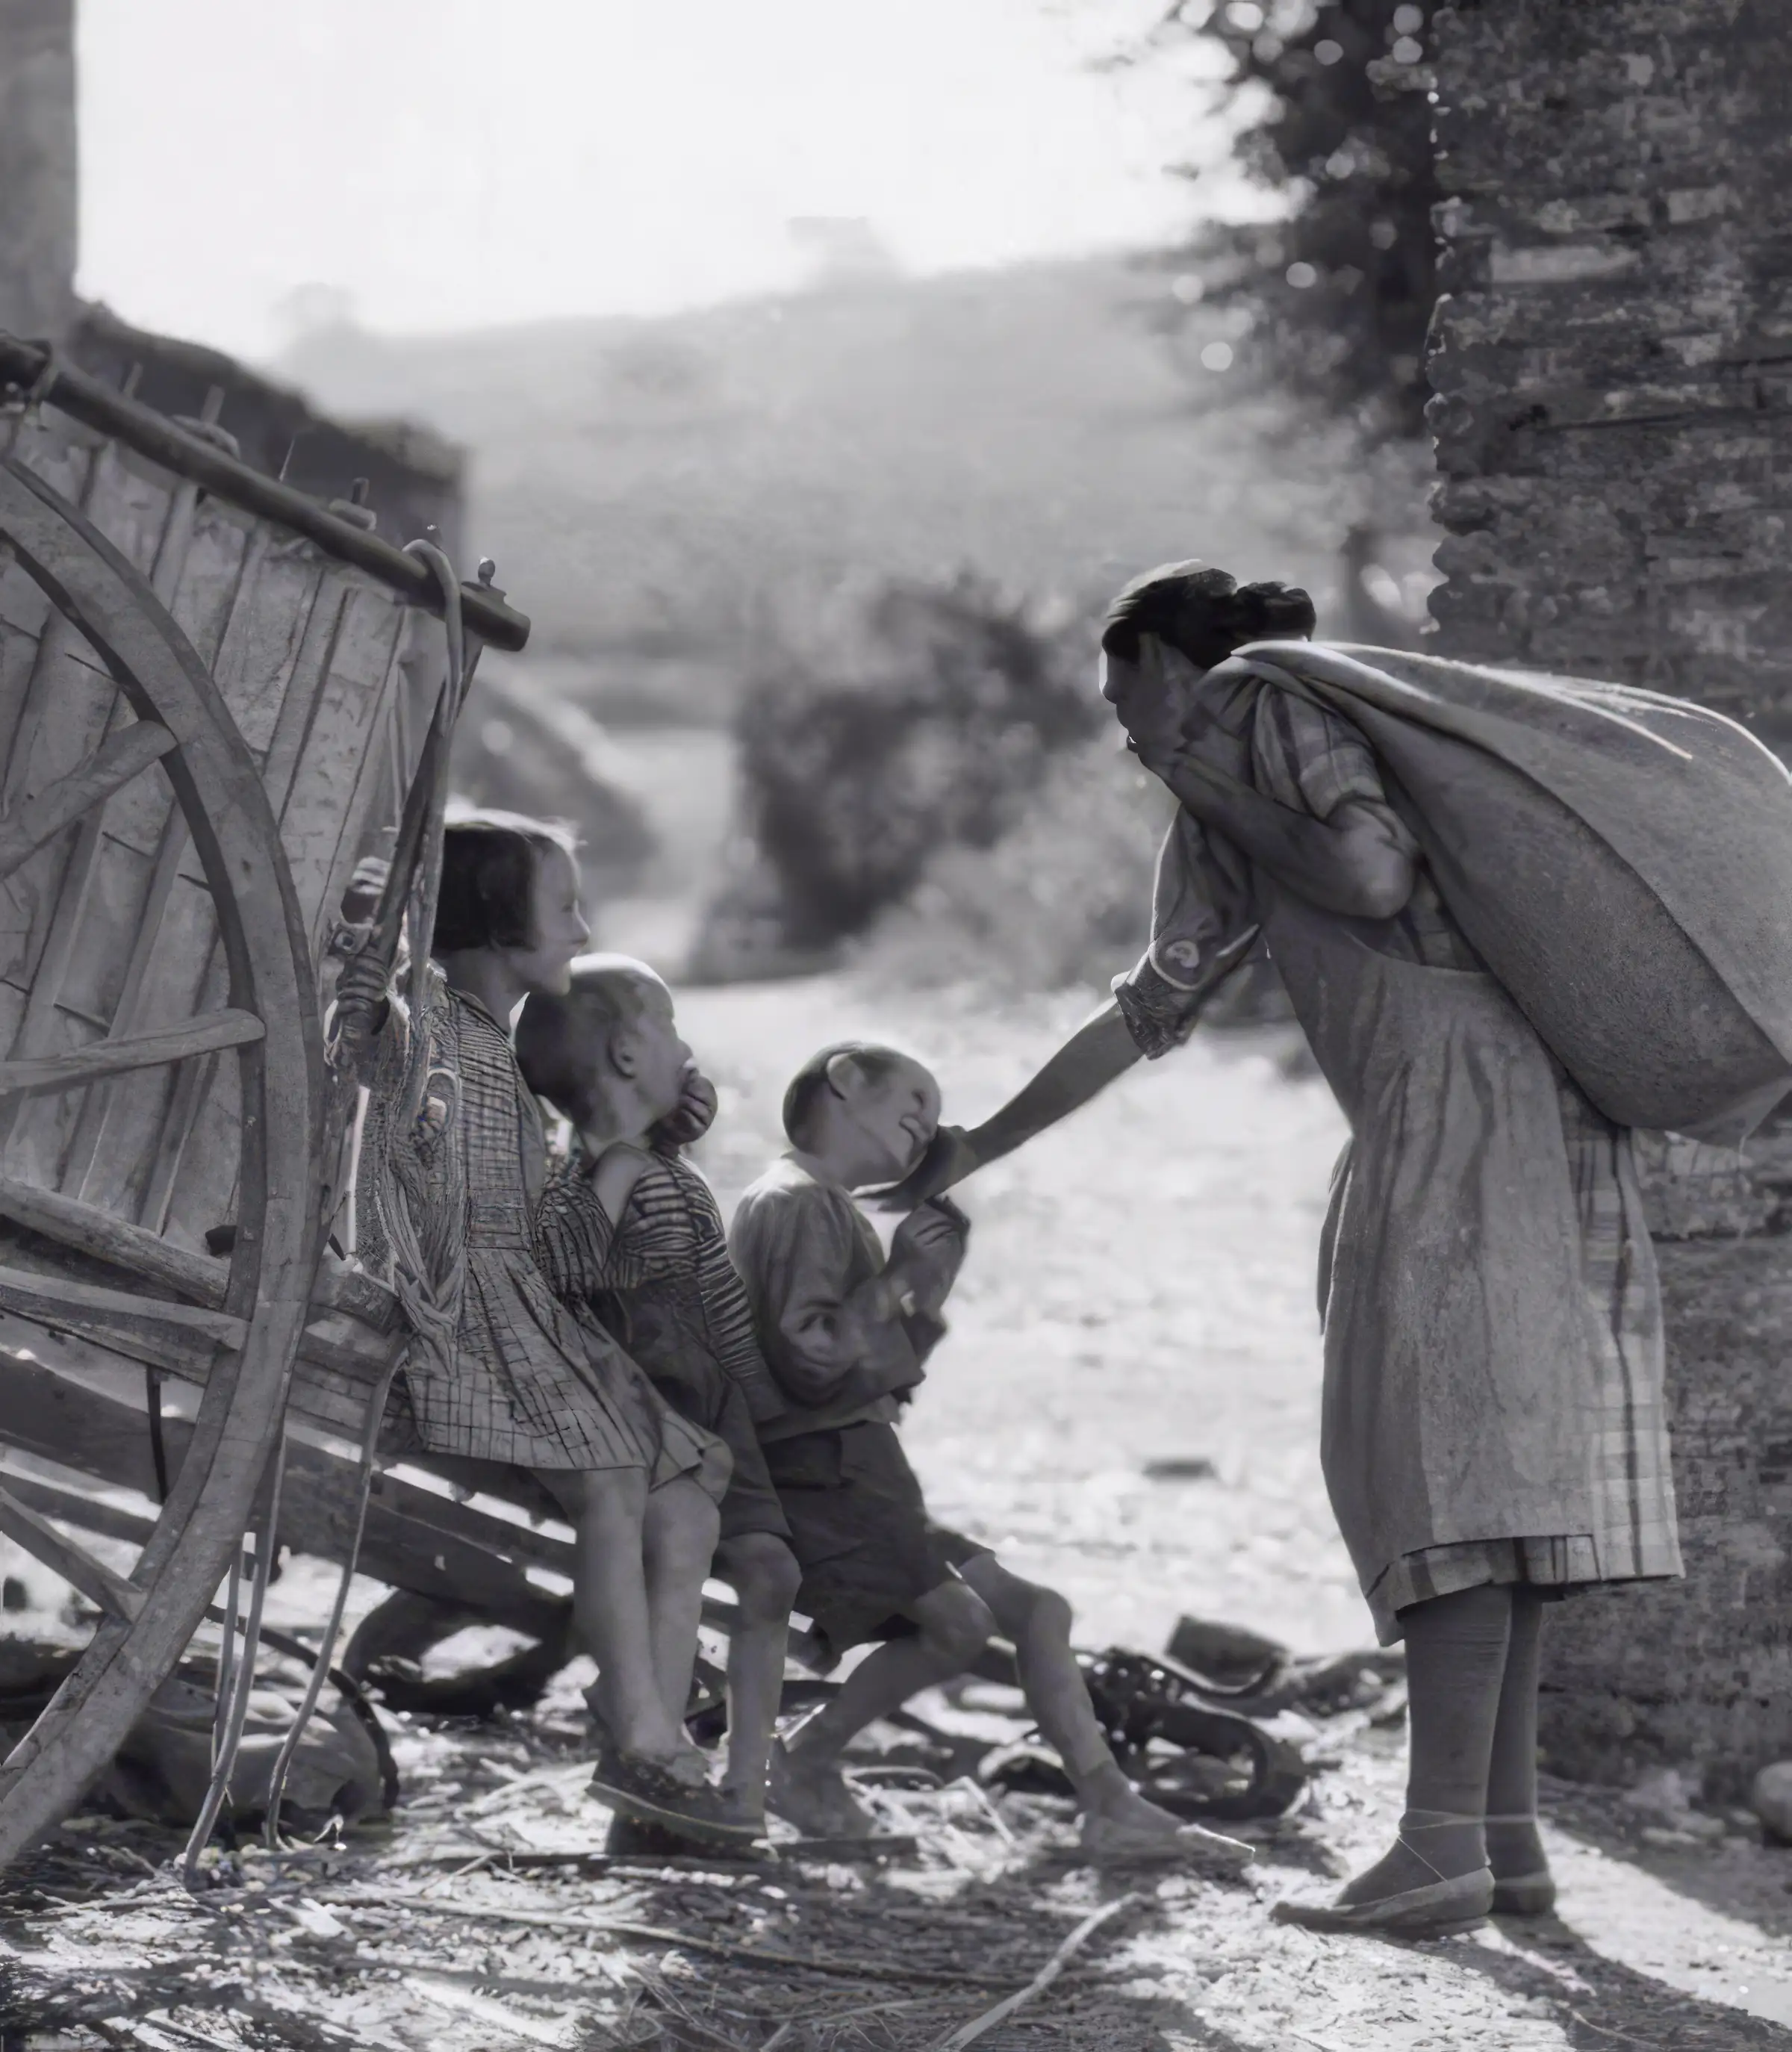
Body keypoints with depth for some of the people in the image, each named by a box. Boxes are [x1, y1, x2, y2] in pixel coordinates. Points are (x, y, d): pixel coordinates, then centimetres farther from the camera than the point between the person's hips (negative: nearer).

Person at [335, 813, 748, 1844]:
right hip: (449, 1303, -9)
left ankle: (660, 1741, -10)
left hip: (528, 1308, 9)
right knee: (610, 1477, -26)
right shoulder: (419, 1021, -3)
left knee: (687, 1497, -4)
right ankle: (642, 1741, -29)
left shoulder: (515, 1052, 23)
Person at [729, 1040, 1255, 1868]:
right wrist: (897, 1283, -15)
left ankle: (1111, 1808, 6)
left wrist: (927, 1289, 8)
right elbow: (808, 1358, -23)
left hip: (865, 1480, 11)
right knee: (957, 1619, -22)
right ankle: (805, 1765, -6)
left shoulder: (832, 1209, 22)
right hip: (817, 1474, -11)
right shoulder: (798, 1203, -11)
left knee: (1037, 1612, 7)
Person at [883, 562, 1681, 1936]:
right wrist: (970, 1154, 41)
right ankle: (1510, 1834, 5)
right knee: (1493, 1465, 6)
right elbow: (1144, 1016, 36)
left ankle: (1444, 1840, -22)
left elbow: (1375, 875, -14)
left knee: (1446, 1455, -15)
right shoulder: (1216, 835, 29)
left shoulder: (1275, 704, 2)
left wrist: (1220, 795, 1)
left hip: (1470, 1087, -9)